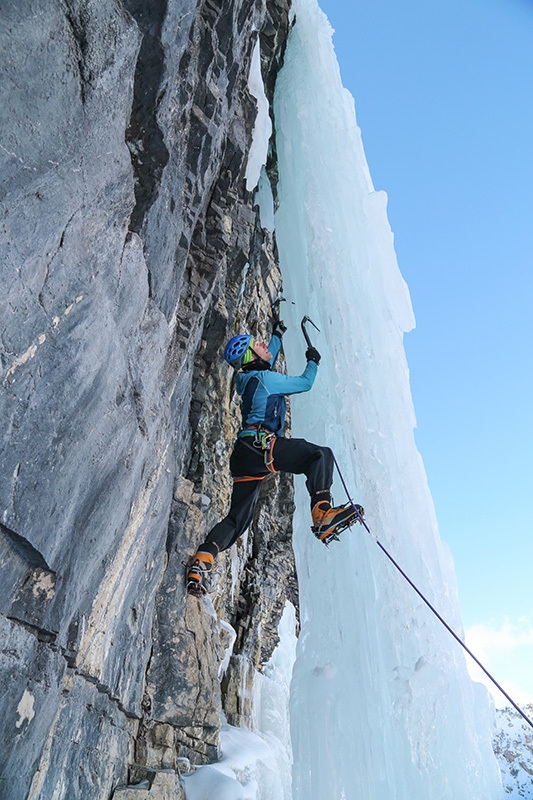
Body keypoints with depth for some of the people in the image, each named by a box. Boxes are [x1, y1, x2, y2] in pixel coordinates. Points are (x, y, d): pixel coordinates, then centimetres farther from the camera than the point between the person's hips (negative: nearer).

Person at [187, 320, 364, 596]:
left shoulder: (247, 378, 24)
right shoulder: (266, 378, -1)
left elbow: (268, 362, 46)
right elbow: (305, 382, 9)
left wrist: (278, 335, 58)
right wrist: (313, 361, 28)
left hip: (243, 454, 9)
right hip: (260, 445, -9)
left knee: (237, 518, 11)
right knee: (321, 455, -12)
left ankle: (203, 559, -3)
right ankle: (322, 514, -30)